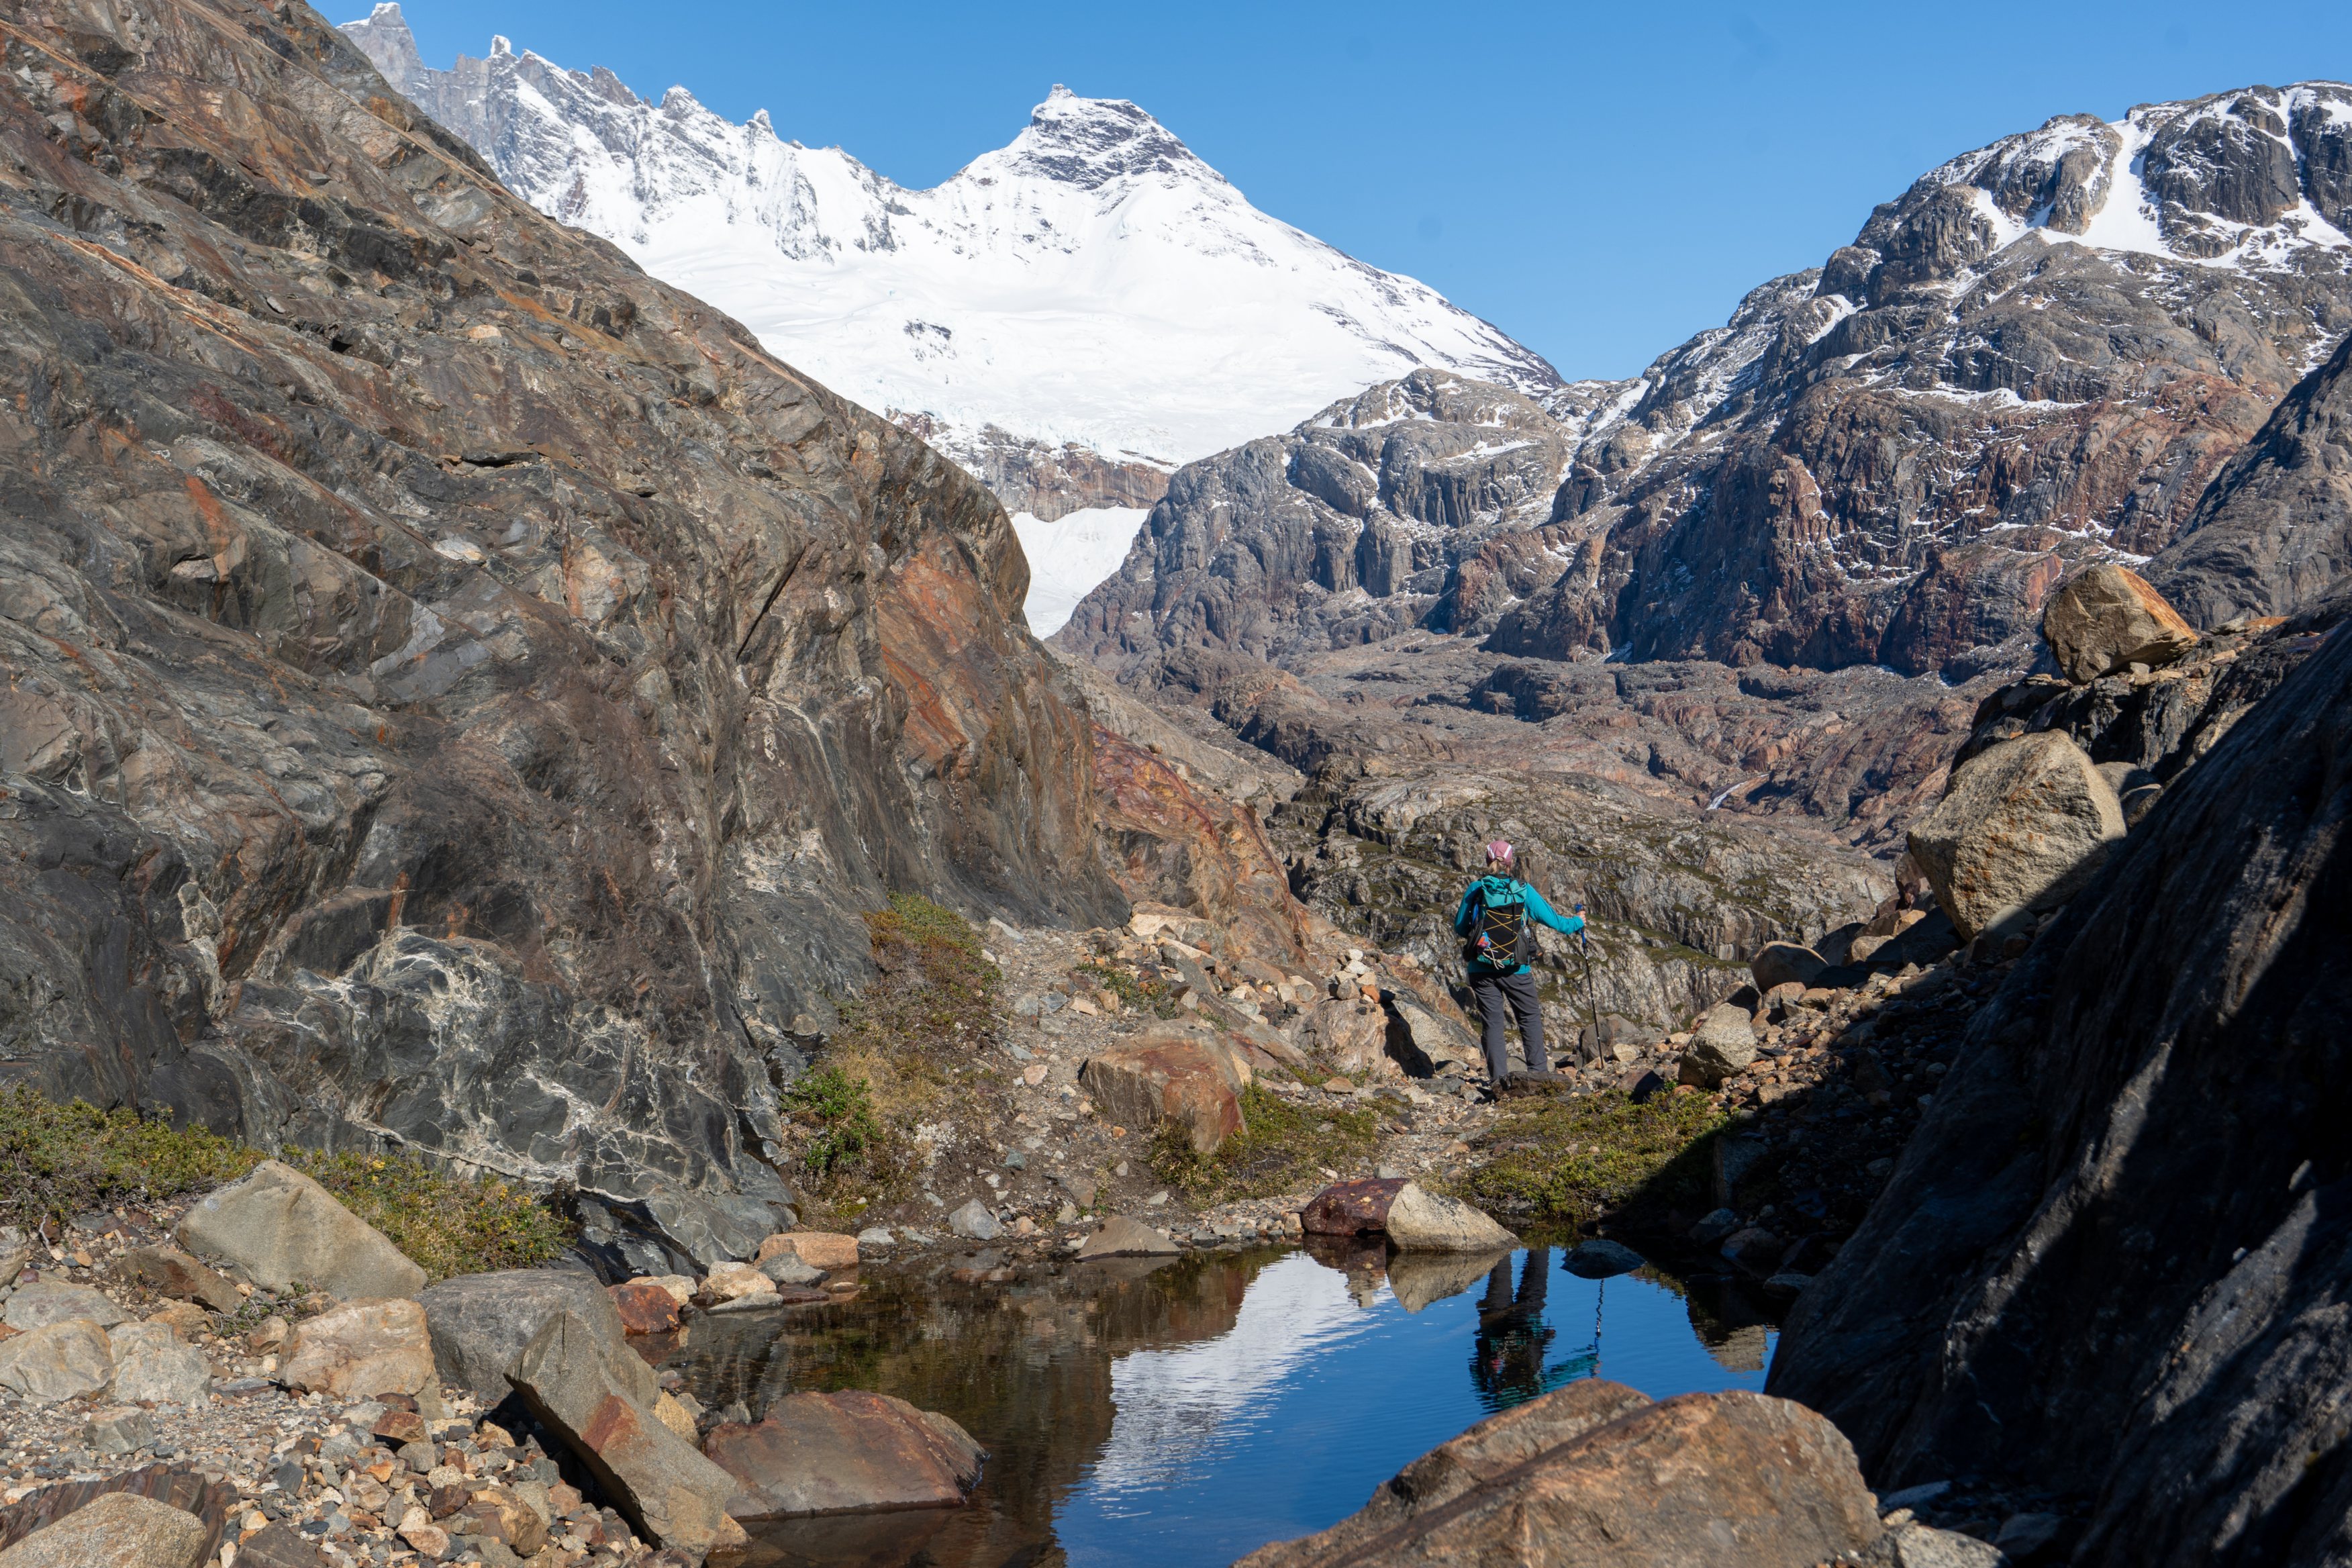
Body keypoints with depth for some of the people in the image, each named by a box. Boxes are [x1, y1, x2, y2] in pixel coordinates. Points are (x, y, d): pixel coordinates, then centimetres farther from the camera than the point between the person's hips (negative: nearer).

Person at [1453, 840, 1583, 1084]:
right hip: (1515, 969, -1)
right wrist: (1576, 922, 23)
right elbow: (1552, 918, 4)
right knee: (1530, 1017, 14)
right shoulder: (1523, 890, -3)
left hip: (1482, 970, 1)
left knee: (1492, 1023, 7)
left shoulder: (1475, 890, -1)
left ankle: (1499, 1078, 4)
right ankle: (1538, 1071, 11)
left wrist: (1457, 917, 28)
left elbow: (1461, 930, 5)